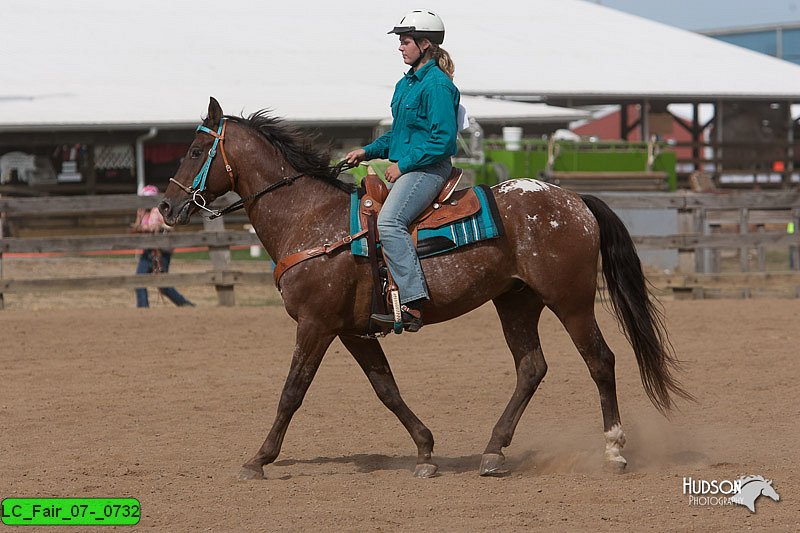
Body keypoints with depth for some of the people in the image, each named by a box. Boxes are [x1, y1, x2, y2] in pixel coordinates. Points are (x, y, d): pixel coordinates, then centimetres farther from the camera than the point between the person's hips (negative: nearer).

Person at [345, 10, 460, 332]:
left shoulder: (437, 85, -12)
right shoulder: (406, 84, 17)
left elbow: (443, 140, -18)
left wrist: (403, 164, -17)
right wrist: (368, 152, 13)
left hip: (428, 169, -11)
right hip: (404, 169, 11)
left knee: (389, 221, -30)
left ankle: (412, 304, -36)